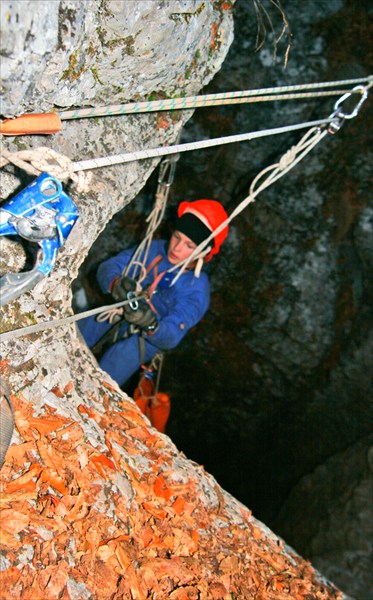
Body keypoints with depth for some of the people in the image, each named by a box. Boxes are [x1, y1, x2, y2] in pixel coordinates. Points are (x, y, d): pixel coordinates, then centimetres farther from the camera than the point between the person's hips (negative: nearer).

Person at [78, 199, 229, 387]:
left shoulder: (197, 288, -21)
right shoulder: (154, 249, -10)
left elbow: (171, 337, -28)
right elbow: (107, 267, -13)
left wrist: (151, 324, -51)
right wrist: (114, 283, -37)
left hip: (148, 339, -4)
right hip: (118, 317, 4)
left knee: (124, 353, -35)